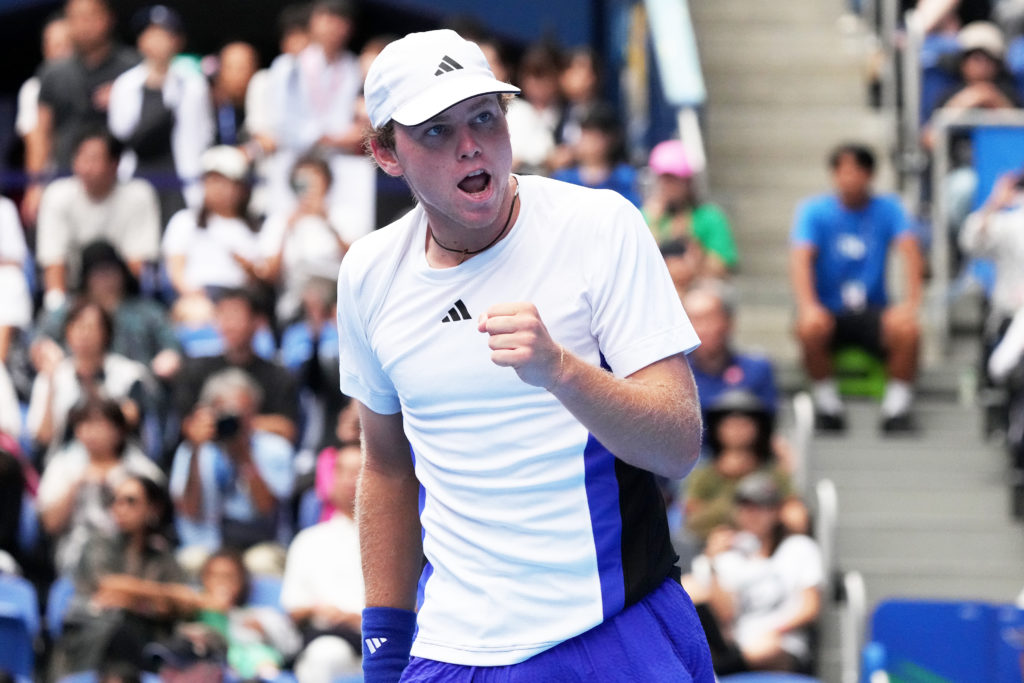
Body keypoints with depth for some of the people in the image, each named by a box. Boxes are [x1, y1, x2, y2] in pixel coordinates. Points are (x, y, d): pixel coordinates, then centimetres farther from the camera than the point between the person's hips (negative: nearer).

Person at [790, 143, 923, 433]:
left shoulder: (887, 208, 3)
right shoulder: (813, 211, -1)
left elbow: (910, 251, -10)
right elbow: (800, 258, -15)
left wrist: (910, 302, -27)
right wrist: (808, 306, -33)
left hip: (872, 311, 1)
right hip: (828, 309, -1)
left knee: (906, 329, -31)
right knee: (811, 328, -35)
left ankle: (897, 405, -14)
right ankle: (827, 404, -15)